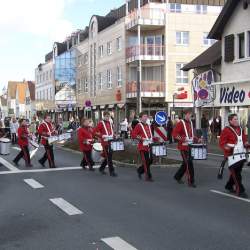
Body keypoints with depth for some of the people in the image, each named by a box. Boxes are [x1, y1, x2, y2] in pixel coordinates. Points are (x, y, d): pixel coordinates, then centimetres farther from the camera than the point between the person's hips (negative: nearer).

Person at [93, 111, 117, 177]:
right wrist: (102, 136, -19)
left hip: (111, 142, 7)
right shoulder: (101, 123, -6)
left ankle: (101, 168, 30)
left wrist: (113, 135, 8)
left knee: (108, 157, 13)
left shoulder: (110, 123, 13)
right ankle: (111, 172, -4)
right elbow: (94, 132, -9)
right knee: (109, 157, -7)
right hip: (105, 142, -7)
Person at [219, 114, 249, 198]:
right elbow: (222, 143, -11)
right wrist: (228, 148, -28)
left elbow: (244, 140, 21)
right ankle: (240, 191, -1)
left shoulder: (241, 129, 11)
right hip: (232, 156, -7)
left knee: (237, 172, 17)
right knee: (236, 174, -5)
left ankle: (229, 186, 34)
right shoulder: (226, 130, -9)